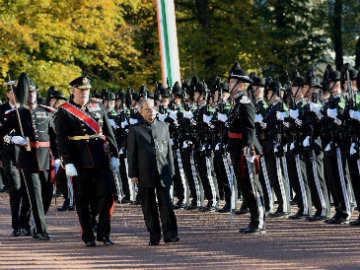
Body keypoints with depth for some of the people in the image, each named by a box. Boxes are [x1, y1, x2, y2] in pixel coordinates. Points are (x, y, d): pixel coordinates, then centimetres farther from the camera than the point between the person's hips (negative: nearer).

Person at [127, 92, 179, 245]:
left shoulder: (164, 127, 12)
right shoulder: (135, 130, 3)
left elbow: (169, 150, 15)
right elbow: (131, 154, 3)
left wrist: (170, 170, 11)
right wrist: (133, 174, -3)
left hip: (162, 173, 2)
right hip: (145, 174, -1)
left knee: (166, 203, -6)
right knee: (149, 206, 3)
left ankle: (170, 233, -5)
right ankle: (154, 236, 8)